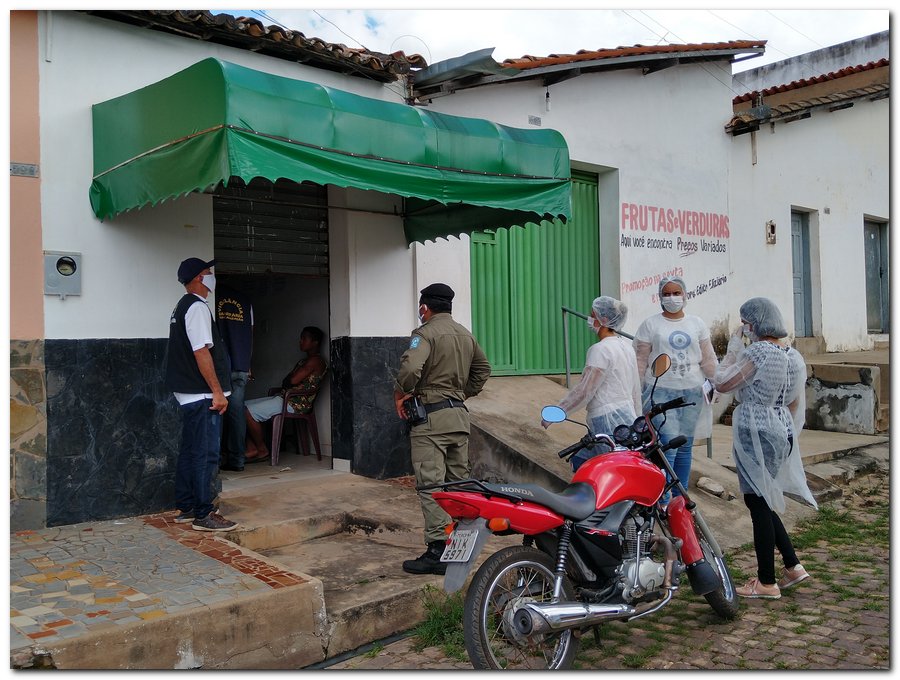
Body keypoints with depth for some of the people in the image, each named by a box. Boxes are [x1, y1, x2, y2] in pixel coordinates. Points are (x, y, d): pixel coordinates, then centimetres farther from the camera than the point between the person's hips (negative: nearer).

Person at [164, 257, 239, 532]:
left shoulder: (182, 307, 18)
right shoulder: (197, 307, -14)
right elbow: (202, 352, -21)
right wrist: (218, 392, -20)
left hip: (189, 394, 11)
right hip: (202, 395, -11)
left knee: (190, 452, 14)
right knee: (205, 455, -6)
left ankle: (185, 508, 22)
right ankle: (203, 515, -1)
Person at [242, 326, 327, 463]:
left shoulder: (316, 361, -10)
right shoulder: (304, 361, 23)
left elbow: (293, 380, -19)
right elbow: (286, 382, 17)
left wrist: (286, 381, 2)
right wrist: (287, 382, -5)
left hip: (295, 404, -11)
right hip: (283, 397, 11)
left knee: (249, 412, -19)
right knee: (243, 407, 3)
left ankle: (262, 451, -7)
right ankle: (251, 448, -3)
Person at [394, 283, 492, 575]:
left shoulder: (425, 332, -10)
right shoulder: (466, 334, 15)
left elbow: (411, 367, -26)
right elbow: (483, 369, 25)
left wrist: (400, 393, -10)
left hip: (432, 415, -8)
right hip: (460, 414, 8)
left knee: (431, 483, -7)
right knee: (458, 481, 14)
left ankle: (438, 550, -9)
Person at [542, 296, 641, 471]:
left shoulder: (600, 350, -15)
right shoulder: (627, 345, 12)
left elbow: (584, 391, -17)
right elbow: (636, 388, 17)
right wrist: (635, 420, 26)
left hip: (607, 421, -9)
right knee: (578, 460, 16)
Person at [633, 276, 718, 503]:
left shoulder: (697, 324, 12)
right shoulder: (650, 324, 2)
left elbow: (708, 359, 14)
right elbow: (640, 362, 1)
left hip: (692, 393, 4)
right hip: (661, 392, -4)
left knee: (685, 447, 9)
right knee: (668, 445, -14)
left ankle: (680, 497, 20)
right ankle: (663, 499, -8)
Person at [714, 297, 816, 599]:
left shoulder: (756, 352, -16)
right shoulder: (794, 356, 10)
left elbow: (722, 383, -11)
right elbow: (796, 404, 15)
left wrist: (732, 349, -2)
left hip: (756, 434, -9)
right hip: (782, 433, 9)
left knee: (758, 503, 0)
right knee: (762, 500, 20)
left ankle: (767, 583, 9)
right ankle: (792, 565, 22)